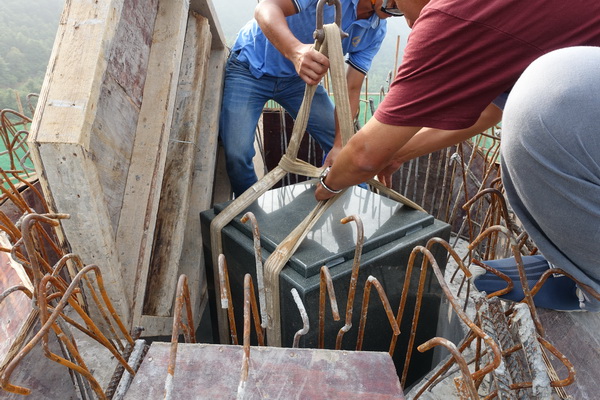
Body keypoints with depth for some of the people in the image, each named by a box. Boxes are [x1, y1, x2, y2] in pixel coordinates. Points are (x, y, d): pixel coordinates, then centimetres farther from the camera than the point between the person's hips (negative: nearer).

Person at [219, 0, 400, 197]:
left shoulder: (376, 31, -8)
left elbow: (352, 90, -9)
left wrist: (340, 144, -21)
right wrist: (294, 50, -55)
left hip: (299, 75, 5)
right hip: (251, 65, -4)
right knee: (237, 153, -18)